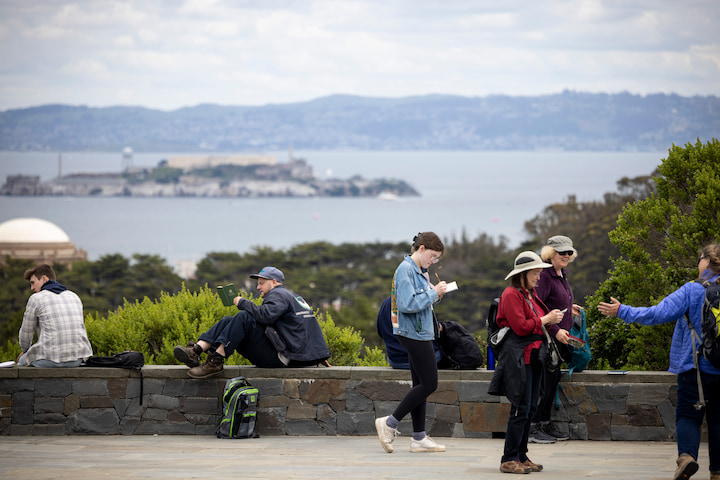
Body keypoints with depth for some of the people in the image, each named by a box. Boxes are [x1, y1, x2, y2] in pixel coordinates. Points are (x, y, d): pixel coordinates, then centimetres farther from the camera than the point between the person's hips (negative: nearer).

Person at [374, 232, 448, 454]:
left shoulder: (420, 271, 15)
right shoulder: (406, 269, -15)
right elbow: (407, 304, -24)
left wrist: (435, 293, 4)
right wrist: (433, 293, -16)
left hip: (420, 333, 10)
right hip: (414, 333, -10)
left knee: (421, 384, 10)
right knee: (429, 383, -9)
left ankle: (419, 438, 12)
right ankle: (389, 423, -4)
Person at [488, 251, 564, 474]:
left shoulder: (531, 294, 18)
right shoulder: (512, 294, -11)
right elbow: (521, 327, -18)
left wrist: (552, 318, 8)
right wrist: (545, 320, -11)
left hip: (534, 356, 9)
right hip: (518, 357, -9)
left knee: (530, 408, 9)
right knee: (521, 408, -11)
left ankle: (521, 457, 15)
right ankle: (509, 460, -7)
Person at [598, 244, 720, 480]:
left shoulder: (692, 290, -10)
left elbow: (659, 314, -14)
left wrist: (622, 311, -8)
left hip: (695, 365, -3)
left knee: (688, 415, 3)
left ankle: (687, 454, -21)